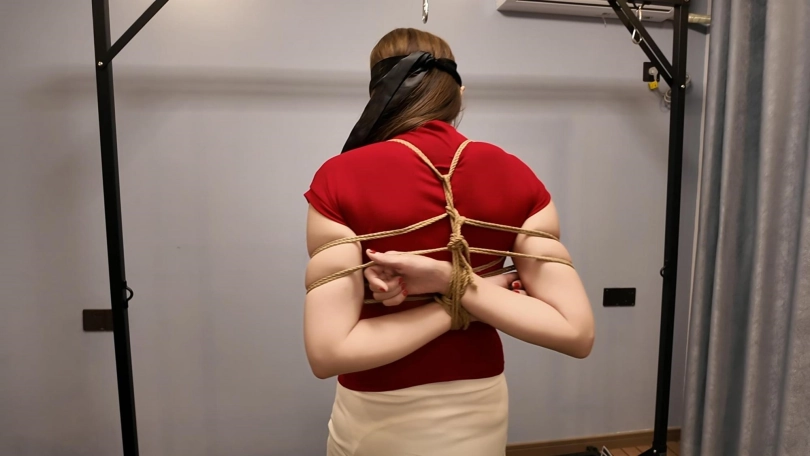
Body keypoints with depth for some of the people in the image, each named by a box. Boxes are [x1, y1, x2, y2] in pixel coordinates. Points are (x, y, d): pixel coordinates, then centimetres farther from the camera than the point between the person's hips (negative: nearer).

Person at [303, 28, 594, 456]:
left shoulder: (341, 179, -20)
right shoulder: (514, 176, -11)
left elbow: (327, 351, -23)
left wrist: (453, 304, -18)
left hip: (380, 421, -2)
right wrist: (457, 284, -20)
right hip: (479, 412, 3)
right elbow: (577, 332, -15)